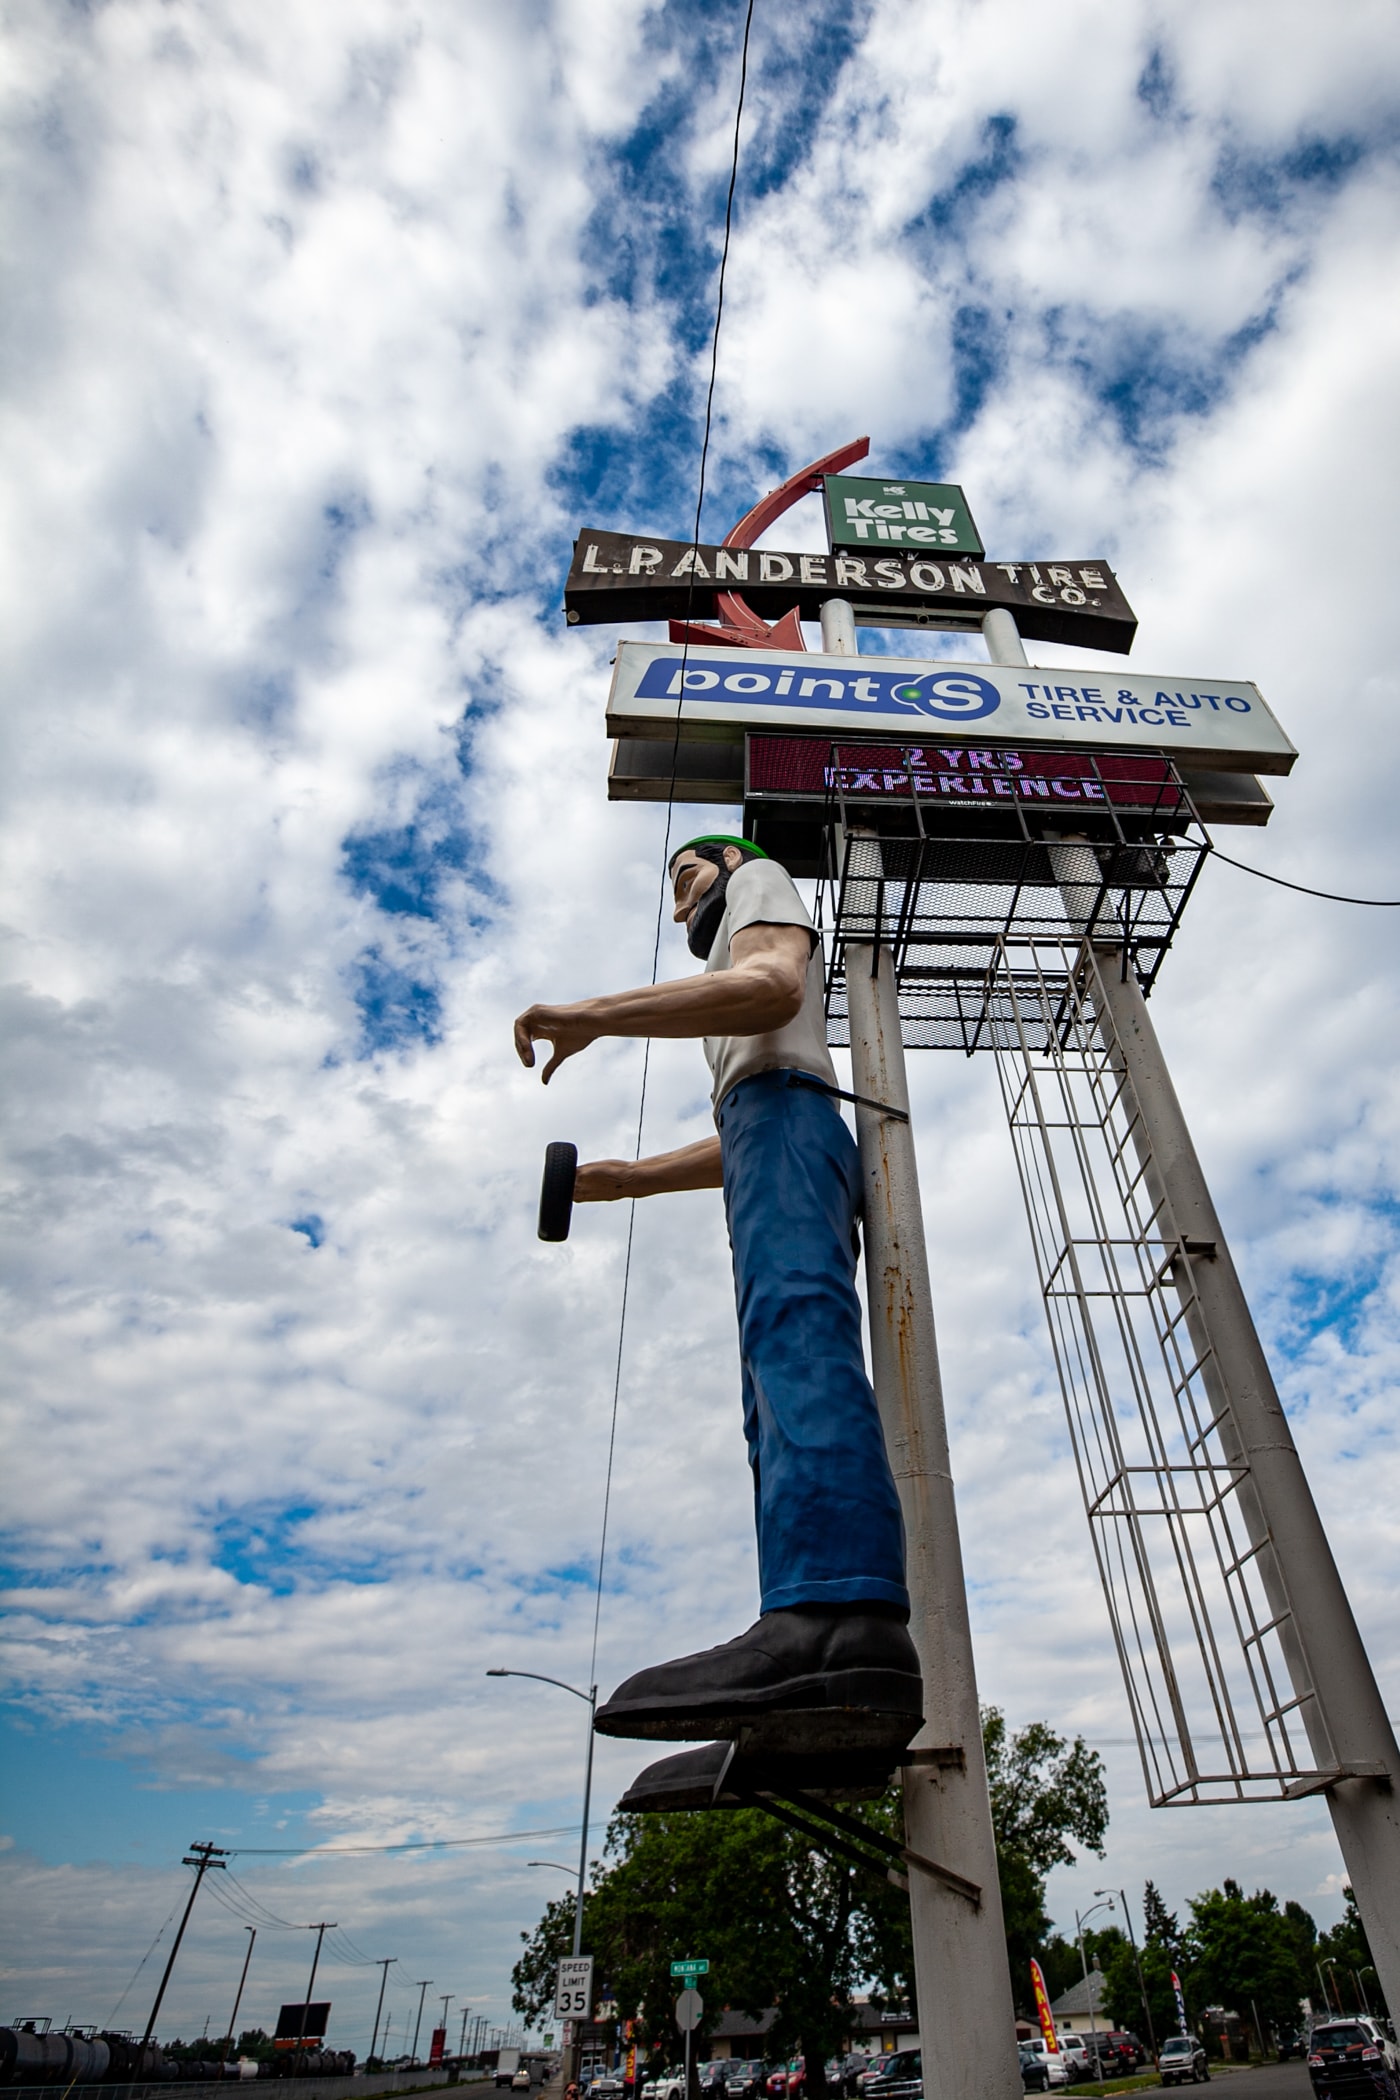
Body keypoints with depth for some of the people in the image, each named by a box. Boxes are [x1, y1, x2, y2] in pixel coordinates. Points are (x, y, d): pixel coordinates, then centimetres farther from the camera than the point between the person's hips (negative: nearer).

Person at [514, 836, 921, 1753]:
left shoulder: (762, 879, 19)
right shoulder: (735, 971, 44)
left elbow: (776, 984, -9)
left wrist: (594, 1014, -14)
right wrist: (624, 1176, 32)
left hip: (786, 1113, -9)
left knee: (792, 1330, -33)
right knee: (779, 1414, -7)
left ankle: (839, 1616, -52)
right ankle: (828, 1690, -17)